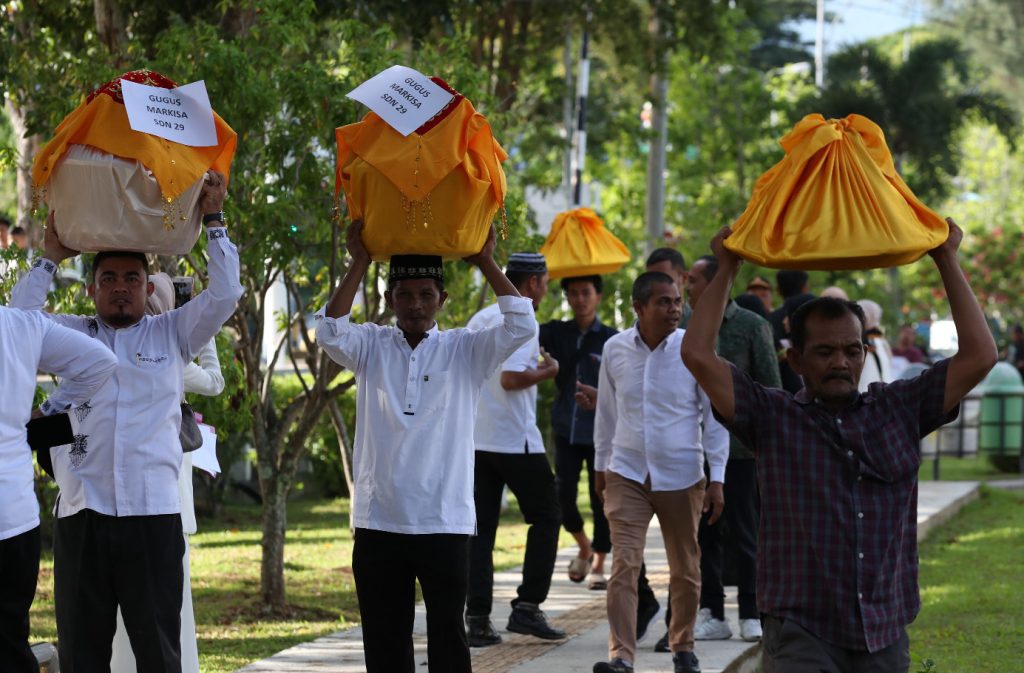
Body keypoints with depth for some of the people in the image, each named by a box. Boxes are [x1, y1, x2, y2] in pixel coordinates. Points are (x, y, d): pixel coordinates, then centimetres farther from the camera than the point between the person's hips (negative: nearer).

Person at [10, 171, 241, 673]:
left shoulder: (172, 334, 13)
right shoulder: (71, 336, 15)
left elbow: (224, 295, 5)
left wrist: (214, 220, 5)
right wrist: (49, 260, 8)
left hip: (153, 514, -1)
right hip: (81, 514, 1)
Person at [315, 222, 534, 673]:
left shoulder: (465, 351, 5)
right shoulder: (371, 347, 8)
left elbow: (522, 327, -8)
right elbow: (330, 332, -11)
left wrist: (485, 263, -8)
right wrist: (359, 264, -12)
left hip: (445, 523, -2)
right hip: (378, 522, 2)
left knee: (447, 636, 1)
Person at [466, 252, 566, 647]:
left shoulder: (480, 319, 13)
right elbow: (511, 378, -22)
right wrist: (547, 371, -7)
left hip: (476, 439, 7)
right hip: (515, 441, -7)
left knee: (480, 528, 6)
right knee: (545, 518, 7)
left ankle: (477, 619, 2)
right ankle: (527, 607, 0)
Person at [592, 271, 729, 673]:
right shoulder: (615, 349, -2)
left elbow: (714, 415, -2)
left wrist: (717, 478, -5)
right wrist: (601, 465, 18)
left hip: (682, 475, 0)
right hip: (627, 474, 1)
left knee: (685, 570, 10)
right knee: (624, 565, -10)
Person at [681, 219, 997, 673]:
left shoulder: (900, 410, 12)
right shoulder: (772, 418, 5)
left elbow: (979, 356, 7)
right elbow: (698, 355, -3)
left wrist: (947, 261, 8)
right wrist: (727, 269, 4)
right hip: (802, 634, -3)